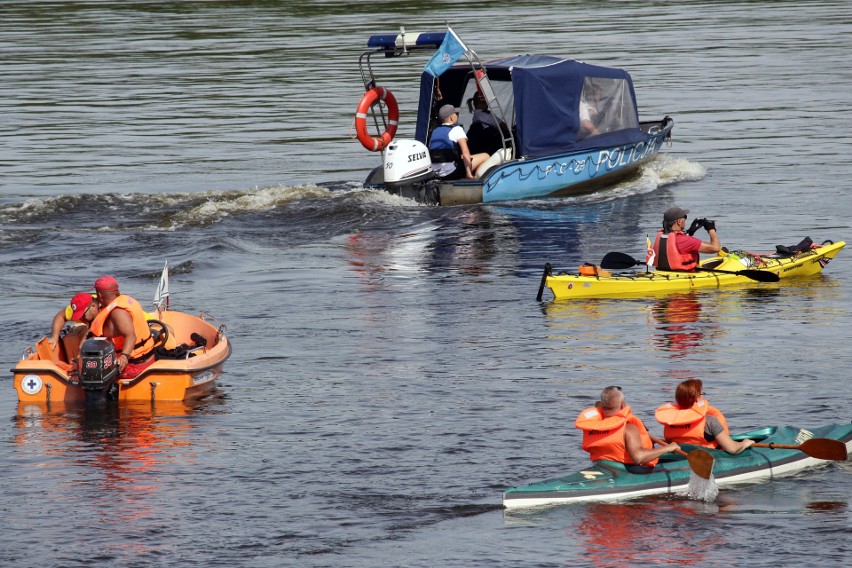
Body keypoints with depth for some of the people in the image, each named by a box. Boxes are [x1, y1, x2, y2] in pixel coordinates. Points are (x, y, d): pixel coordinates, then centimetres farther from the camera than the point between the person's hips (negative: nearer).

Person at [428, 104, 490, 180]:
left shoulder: (435, 131, 16)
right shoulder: (456, 129, -5)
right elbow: (465, 152, -16)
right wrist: (469, 173, -19)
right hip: (451, 172, -8)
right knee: (485, 157, 1)